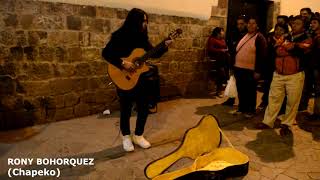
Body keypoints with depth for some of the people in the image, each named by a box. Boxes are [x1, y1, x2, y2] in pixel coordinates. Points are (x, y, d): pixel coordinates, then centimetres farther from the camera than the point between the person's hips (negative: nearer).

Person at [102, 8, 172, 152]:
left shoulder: (142, 37, 5)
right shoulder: (120, 36, -13)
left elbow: (154, 54, 9)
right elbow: (106, 53, -19)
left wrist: (164, 46, -7)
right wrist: (123, 63, -27)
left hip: (141, 79, 6)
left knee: (144, 108, 9)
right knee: (126, 109, 8)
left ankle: (138, 136, 28)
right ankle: (126, 137, 29)